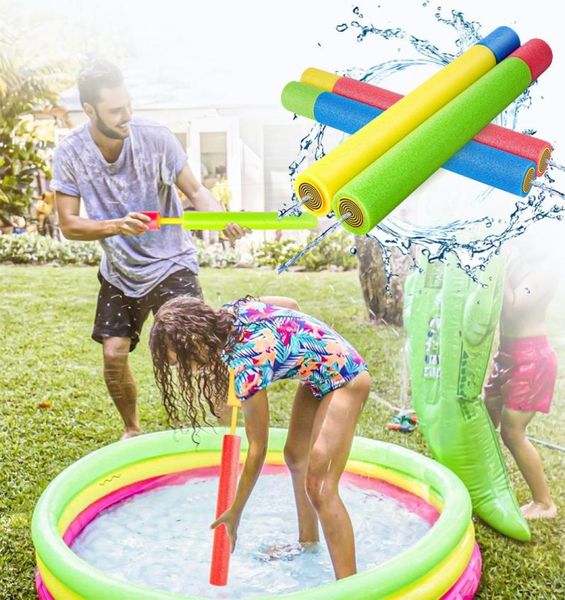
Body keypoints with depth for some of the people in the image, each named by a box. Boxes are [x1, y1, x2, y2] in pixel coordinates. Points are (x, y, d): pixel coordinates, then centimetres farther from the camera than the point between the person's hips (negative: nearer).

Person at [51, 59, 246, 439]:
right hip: (119, 269, 3)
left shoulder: (155, 137, -17)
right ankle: (132, 430, 27)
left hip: (171, 262, -3)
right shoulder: (70, 153, -12)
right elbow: (69, 225, -11)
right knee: (114, 354, 0)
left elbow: (195, 191, -10)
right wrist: (118, 225, -30)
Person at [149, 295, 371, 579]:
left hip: (344, 379, -10)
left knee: (319, 485, -16)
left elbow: (257, 448, -21)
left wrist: (234, 513, -12)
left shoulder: (246, 366, -32)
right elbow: (291, 304, 6)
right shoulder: (231, 310, -12)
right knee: (295, 457, 20)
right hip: (315, 372, 10)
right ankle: (308, 540, 41)